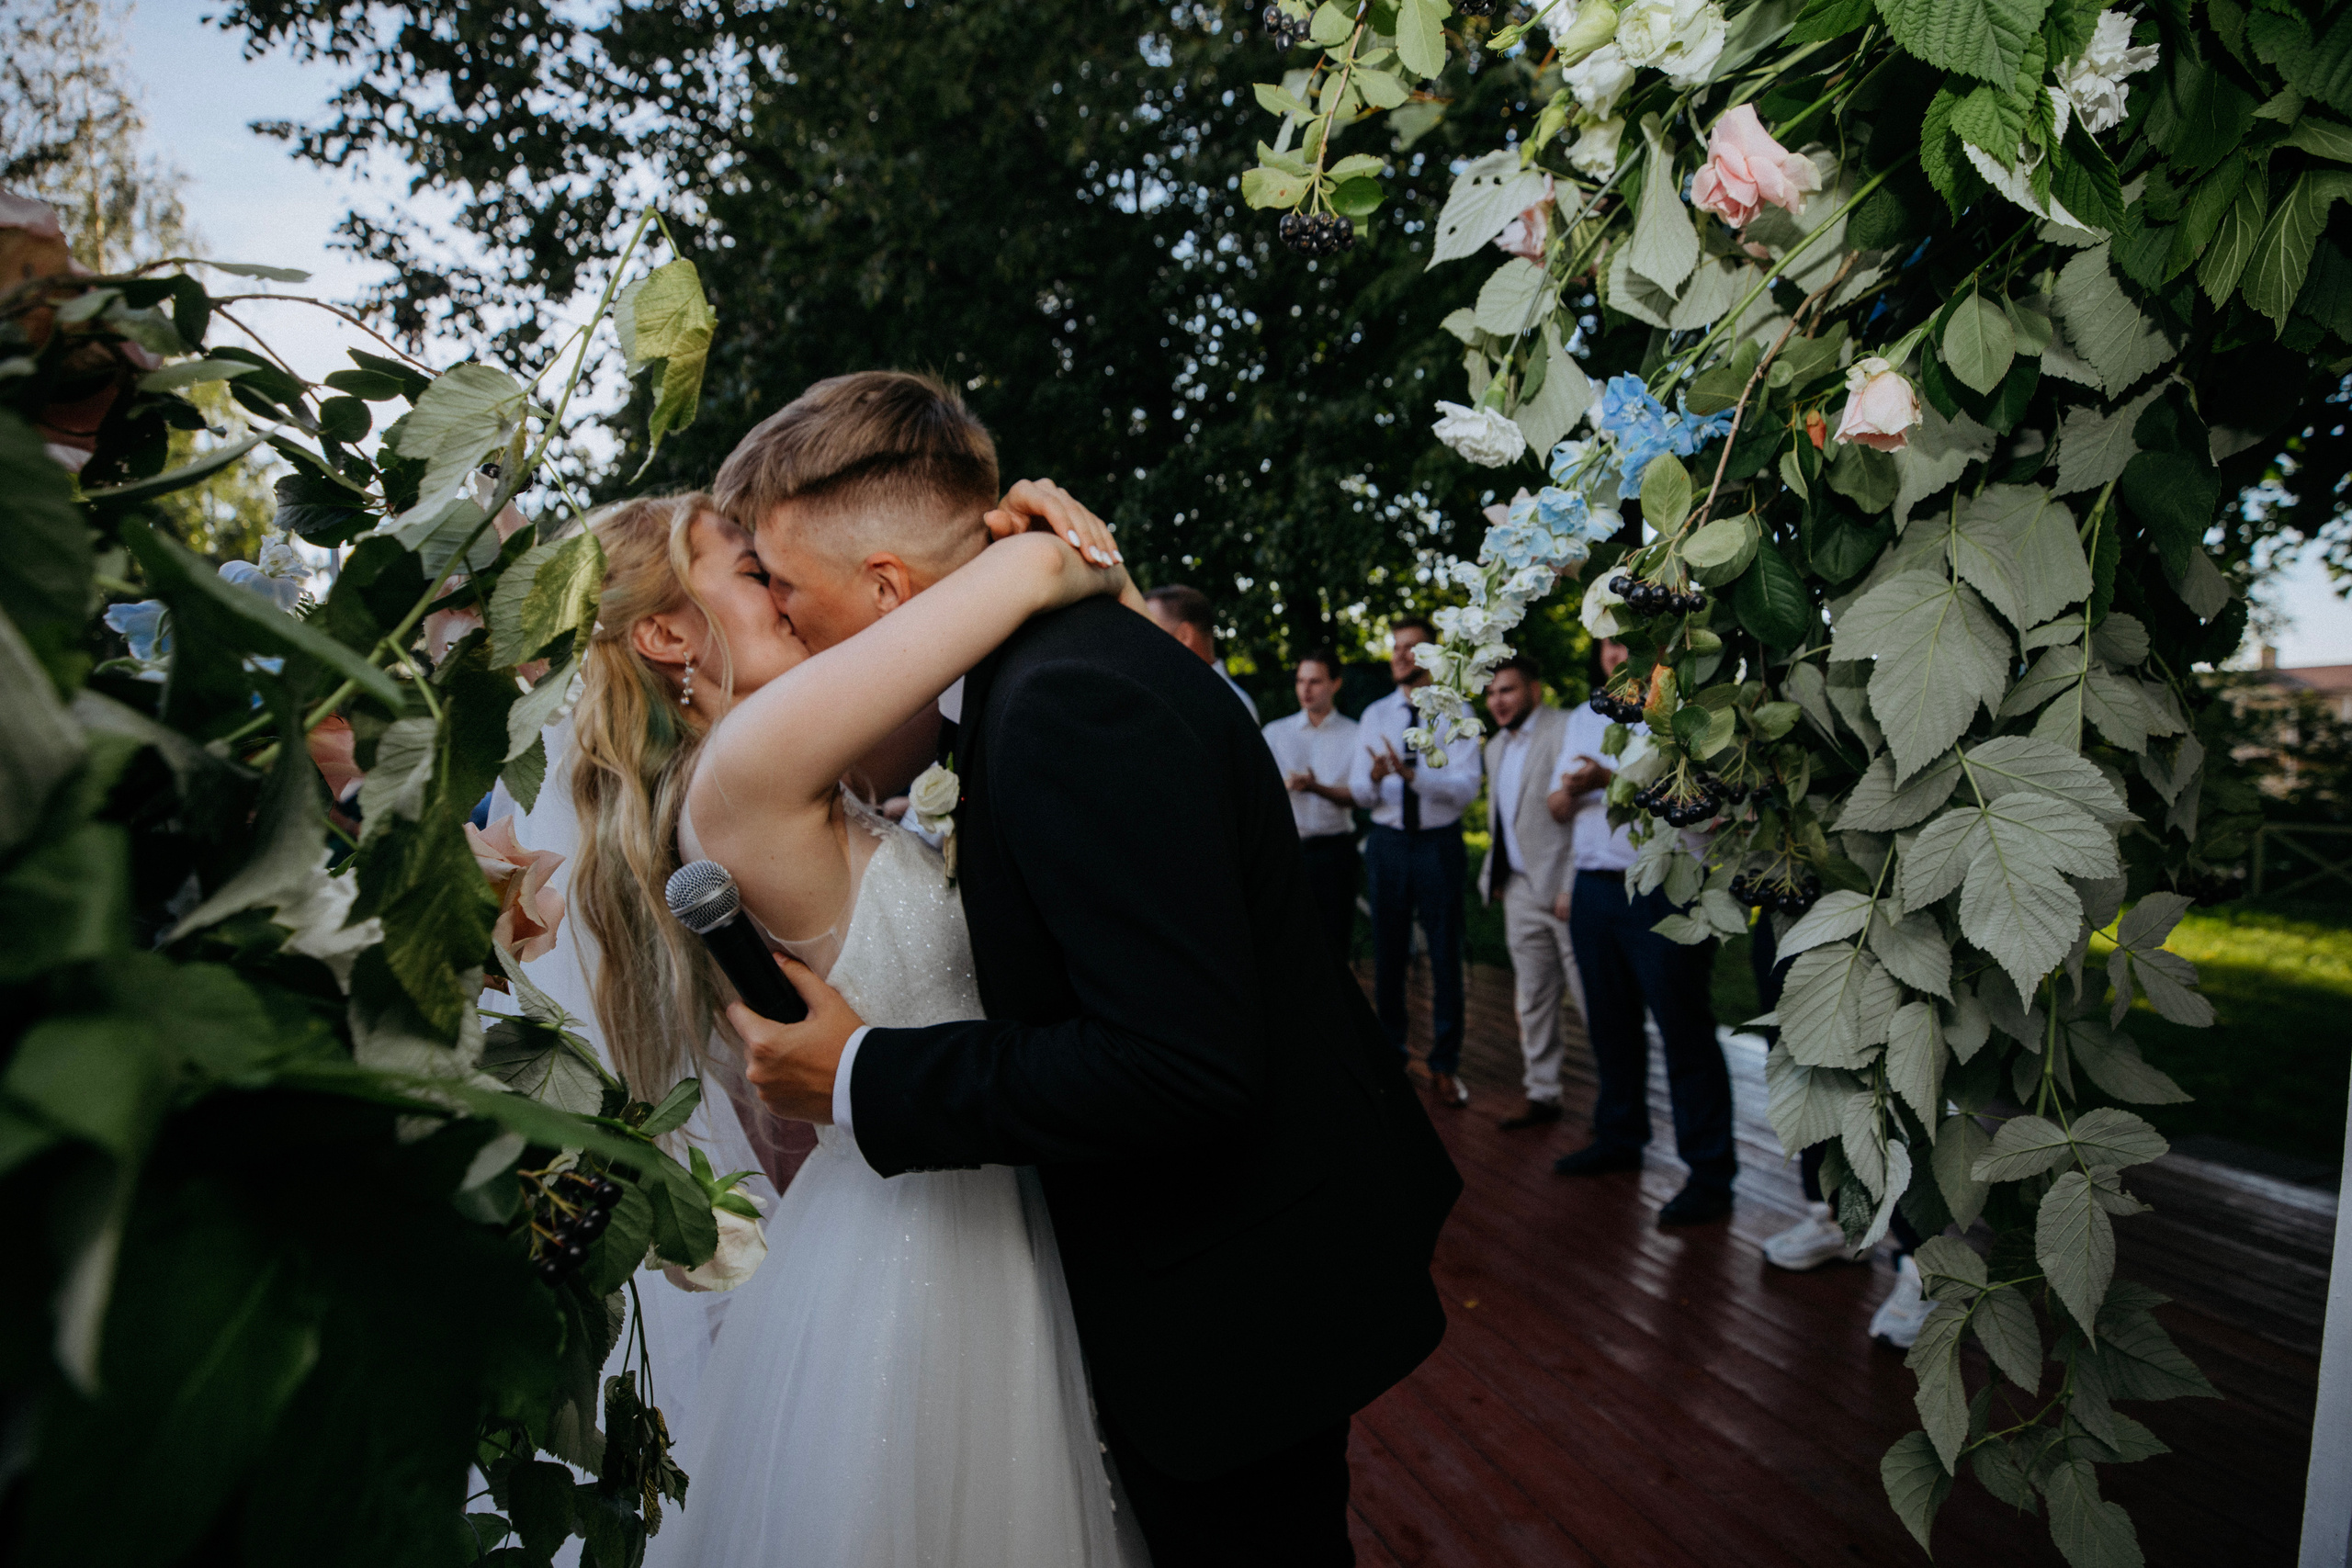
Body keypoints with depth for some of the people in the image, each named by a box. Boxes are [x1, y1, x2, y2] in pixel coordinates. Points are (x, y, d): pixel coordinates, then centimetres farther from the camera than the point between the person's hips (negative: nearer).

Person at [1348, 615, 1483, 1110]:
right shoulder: (1374, 716, 6)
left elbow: (1466, 786, -16)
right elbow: (1359, 792, 0)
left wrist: (1413, 774, -31)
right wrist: (1374, 778, -23)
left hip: (1439, 842, -3)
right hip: (1387, 842, 3)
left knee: (1445, 955, 3)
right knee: (1388, 954, 12)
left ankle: (1444, 1065, 15)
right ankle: (1389, 1055, 26)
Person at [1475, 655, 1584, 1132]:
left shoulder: (1566, 731, -11)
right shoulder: (1496, 747, 16)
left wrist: (1574, 886, -19)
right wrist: (1495, 874, 16)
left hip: (1564, 887, -8)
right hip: (1520, 890, 8)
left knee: (1591, 997, -2)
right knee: (1532, 999, 12)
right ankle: (1542, 1095, 21)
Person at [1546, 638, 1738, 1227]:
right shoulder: (1583, 718, 17)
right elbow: (1558, 809, 14)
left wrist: (1615, 780, -24)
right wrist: (1571, 790, -8)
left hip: (1664, 892, -6)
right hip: (1596, 887, 6)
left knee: (1684, 1029, -4)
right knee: (1610, 1023, 14)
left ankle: (1710, 1172, 3)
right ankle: (1619, 1138, 29)